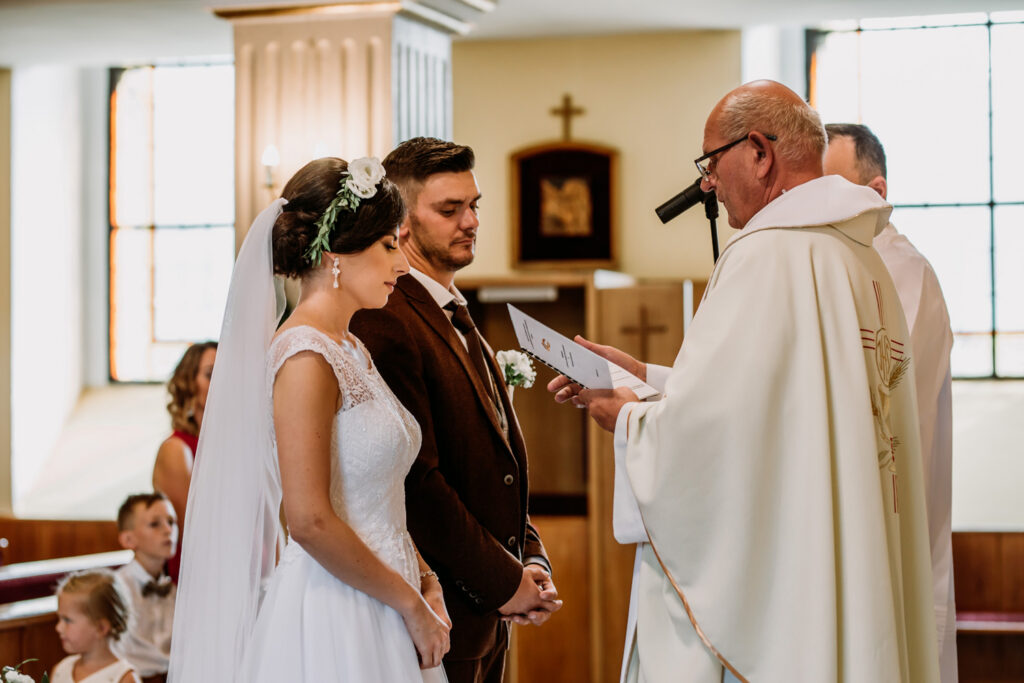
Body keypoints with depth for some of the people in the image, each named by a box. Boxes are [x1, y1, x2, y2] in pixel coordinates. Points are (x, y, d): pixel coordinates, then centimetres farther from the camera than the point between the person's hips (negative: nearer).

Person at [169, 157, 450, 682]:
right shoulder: (306, 356, -15)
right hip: (332, 619, -9)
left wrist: (423, 579, 3)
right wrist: (410, 603, -13)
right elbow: (309, 520, -22)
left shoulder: (351, 350, 12)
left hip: (376, 617, 9)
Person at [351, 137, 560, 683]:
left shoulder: (463, 330, 16)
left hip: (491, 618, 9)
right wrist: (503, 582, -14)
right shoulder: (383, 324, -15)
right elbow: (418, 482, -21)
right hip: (438, 617, -9)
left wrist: (531, 561, 4)